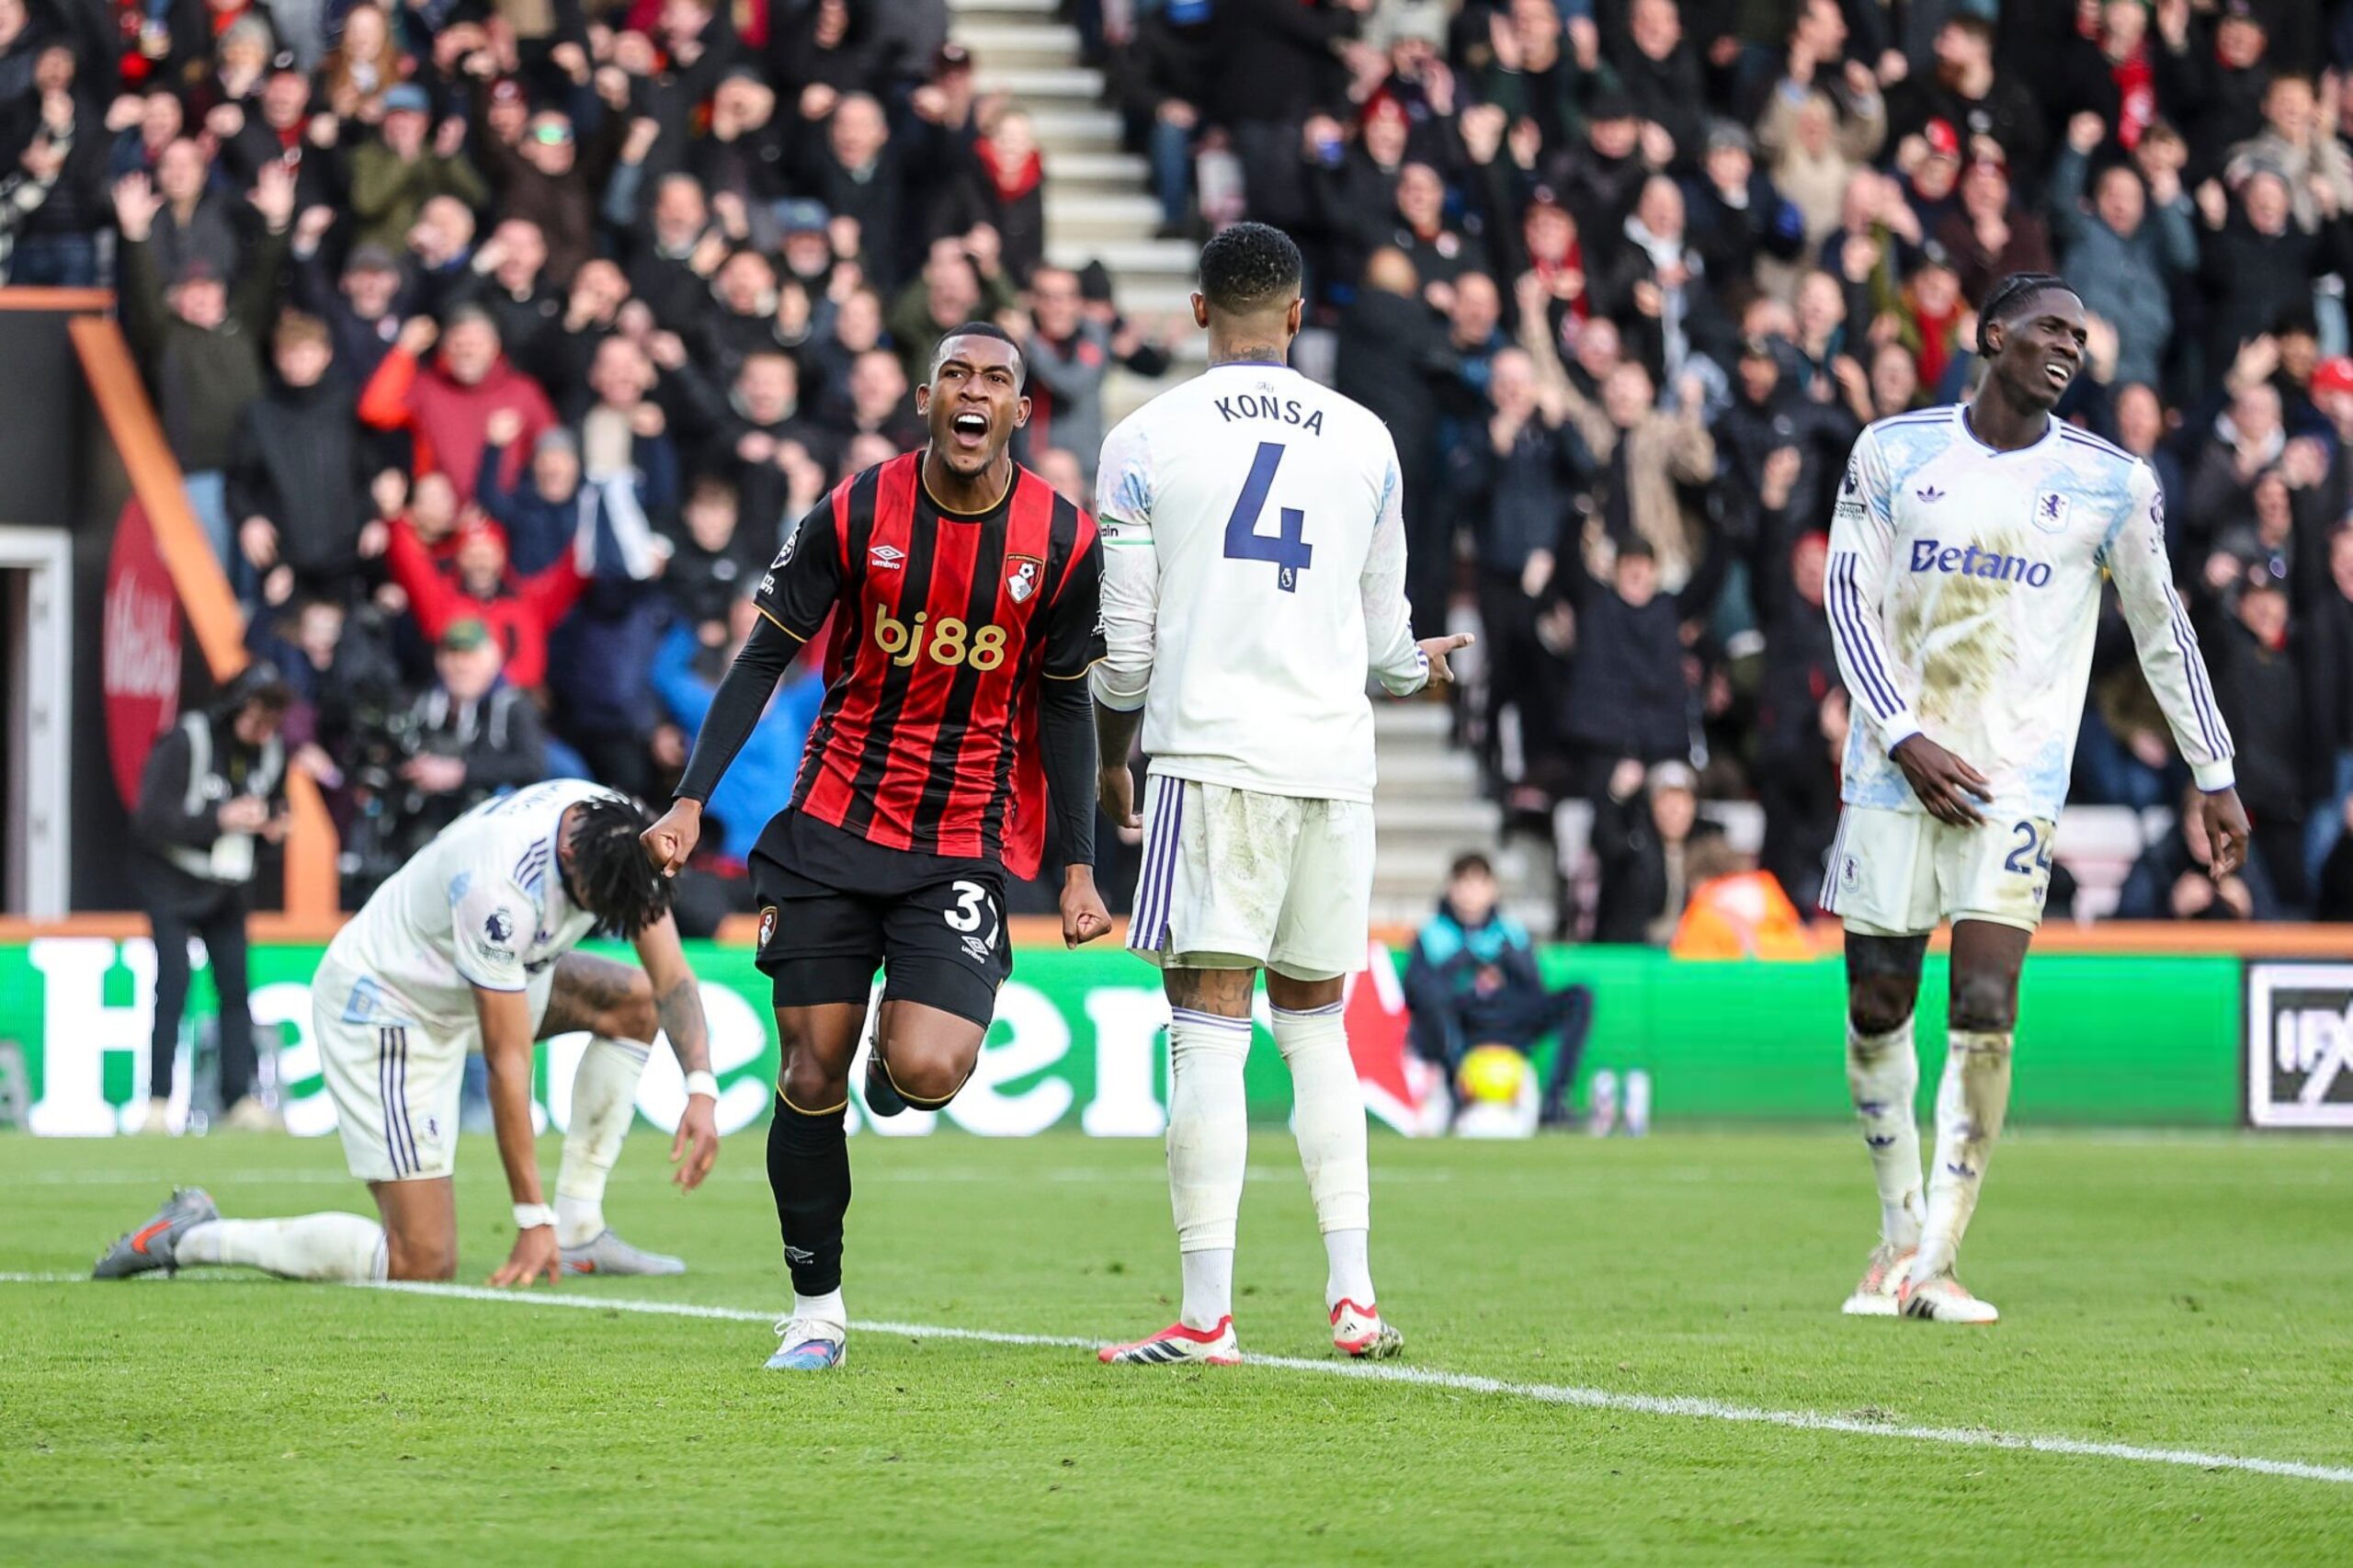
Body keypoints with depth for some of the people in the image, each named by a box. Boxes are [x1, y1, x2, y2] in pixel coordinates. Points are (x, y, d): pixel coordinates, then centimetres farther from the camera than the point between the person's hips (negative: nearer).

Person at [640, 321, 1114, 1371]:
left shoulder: (1062, 540, -5)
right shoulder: (855, 513, -6)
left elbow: (1063, 705, 6)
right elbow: (764, 658, 0)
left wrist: (1078, 869, 4)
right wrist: (691, 801, -8)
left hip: (969, 842, -1)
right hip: (834, 821, 1)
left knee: (927, 1071, -19)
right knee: (813, 1071, -2)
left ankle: (894, 1060, 20)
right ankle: (815, 1308, 14)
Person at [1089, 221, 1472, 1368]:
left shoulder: (1146, 442, 1)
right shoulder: (1364, 443, 9)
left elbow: (1124, 641, 2)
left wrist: (1112, 759, 19)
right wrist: (1418, 668, 40)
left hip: (1209, 757, -3)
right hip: (1334, 759, 3)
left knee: (1209, 1026, -5)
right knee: (1316, 1026, 15)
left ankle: (1207, 1316, -10)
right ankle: (1353, 1298, 10)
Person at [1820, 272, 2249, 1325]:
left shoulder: (2111, 483, 3)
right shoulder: (1892, 452, 4)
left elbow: (2161, 628, 11)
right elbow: (1852, 600, 1)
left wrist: (2215, 777, 12)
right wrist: (1907, 738, -10)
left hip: (2017, 780, -1)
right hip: (1895, 766, 1)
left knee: (1985, 1014, -14)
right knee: (1876, 1010, 4)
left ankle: (1938, 1264, -10)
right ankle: (1899, 1233, 22)